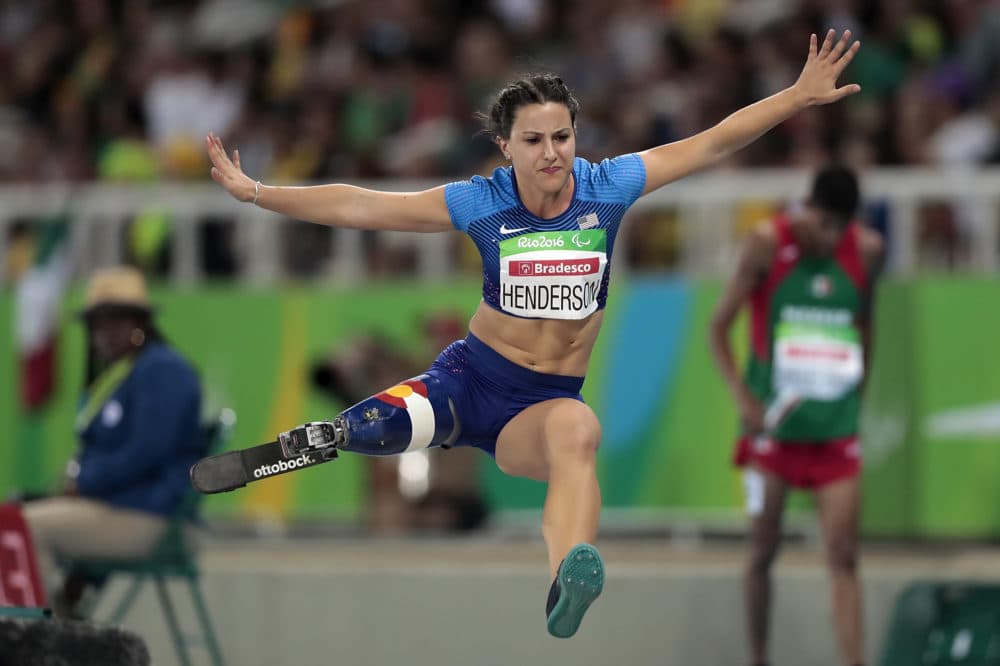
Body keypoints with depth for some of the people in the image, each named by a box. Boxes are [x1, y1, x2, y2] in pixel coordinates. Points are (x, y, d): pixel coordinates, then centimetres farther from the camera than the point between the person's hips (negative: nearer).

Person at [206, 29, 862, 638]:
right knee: (364, 429, -28)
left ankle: (569, 580, -66)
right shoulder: (481, 202, -6)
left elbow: (715, 143, -1)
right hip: (470, 378, 1)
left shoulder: (609, 187, -4)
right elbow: (358, 206, -4)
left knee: (578, 428, -39)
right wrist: (256, 194, -8)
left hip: (547, 400, -1)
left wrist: (801, 95, -5)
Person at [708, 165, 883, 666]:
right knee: (763, 551, 7)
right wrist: (743, 396, -16)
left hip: (836, 430, 2)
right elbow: (718, 328, -4)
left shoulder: (866, 250, 1)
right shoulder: (767, 244, -8)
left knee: (844, 559, -6)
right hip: (774, 422, -2)